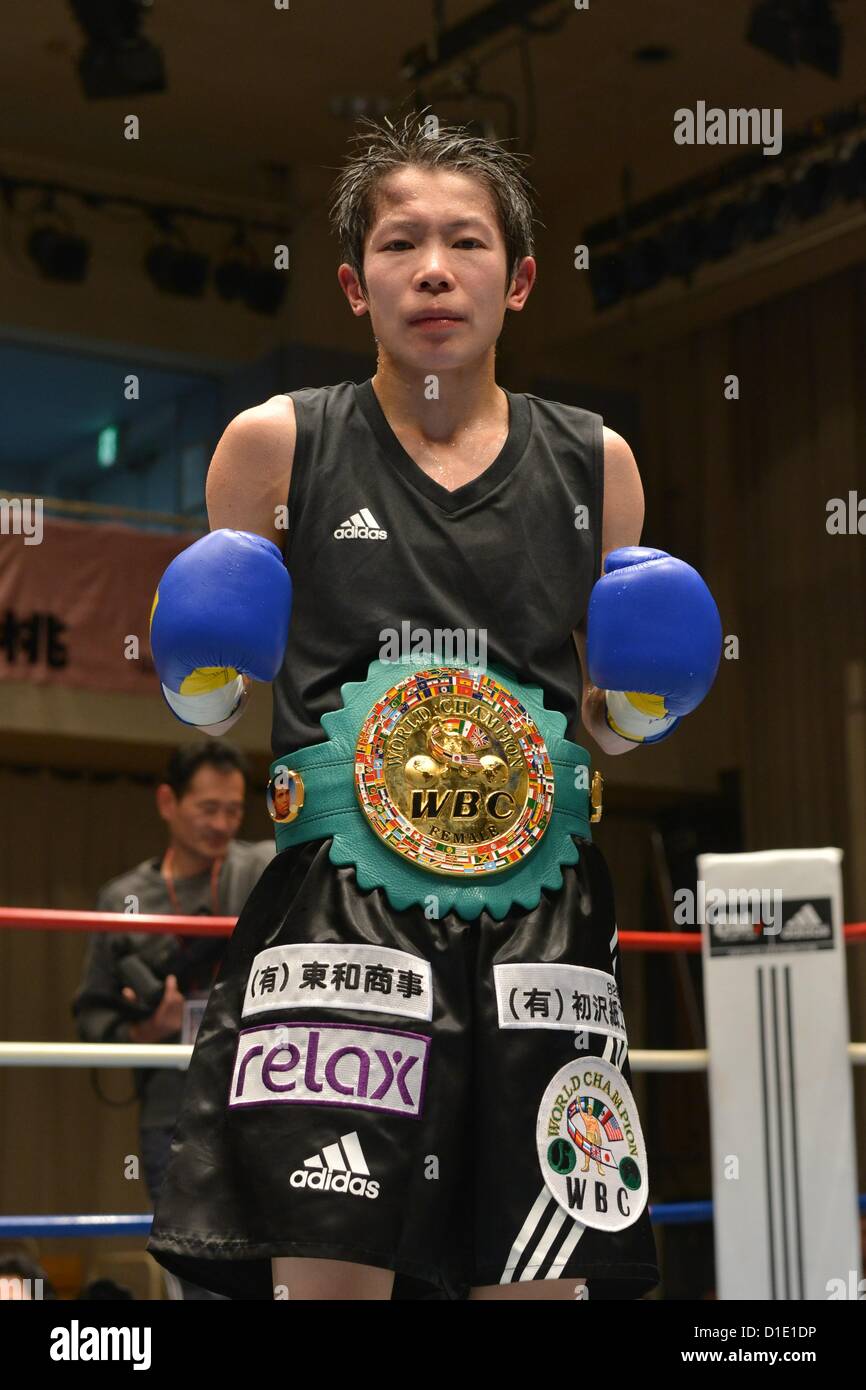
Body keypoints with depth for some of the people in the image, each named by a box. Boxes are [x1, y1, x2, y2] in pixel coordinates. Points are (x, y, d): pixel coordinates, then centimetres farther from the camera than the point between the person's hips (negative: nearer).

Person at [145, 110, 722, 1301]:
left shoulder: (596, 465, 10)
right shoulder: (276, 444, 3)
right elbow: (214, 714, 12)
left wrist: (642, 703, -2)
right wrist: (206, 690, -9)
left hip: (539, 930, 3)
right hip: (335, 927, -2)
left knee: (543, 1281, 4)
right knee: (326, 1274, -9)